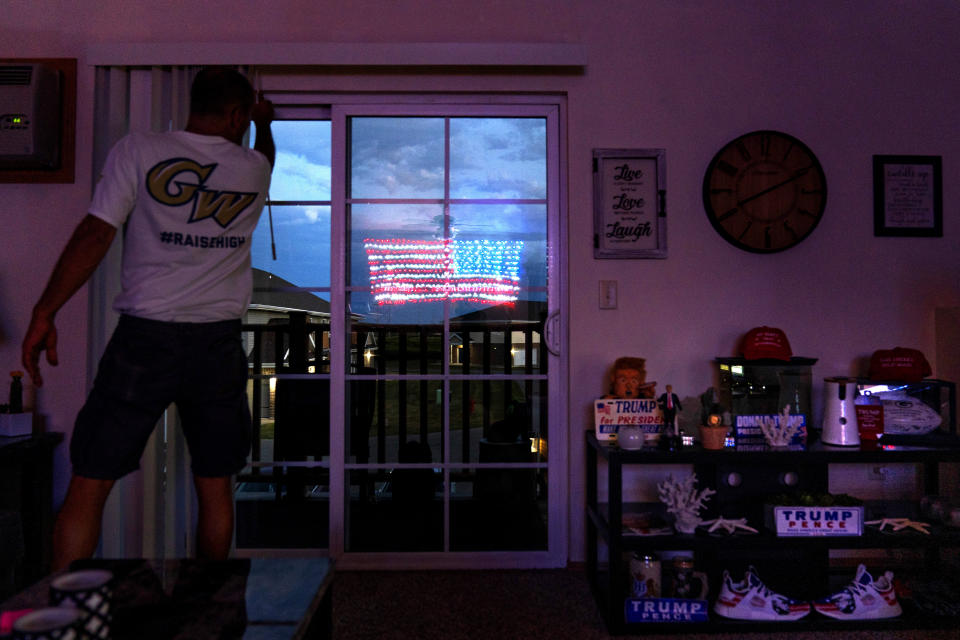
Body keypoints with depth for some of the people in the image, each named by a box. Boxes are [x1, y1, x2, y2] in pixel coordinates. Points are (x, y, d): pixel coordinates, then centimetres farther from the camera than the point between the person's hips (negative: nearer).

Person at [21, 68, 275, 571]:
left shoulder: (137, 151, -1)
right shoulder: (253, 168, 6)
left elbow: (94, 235, -7)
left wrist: (44, 313, -2)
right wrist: (265, 123, 51)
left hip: (145, 336, -1)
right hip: (218, 343, 2)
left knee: (89, 484, 7)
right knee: (215, 486, 13)